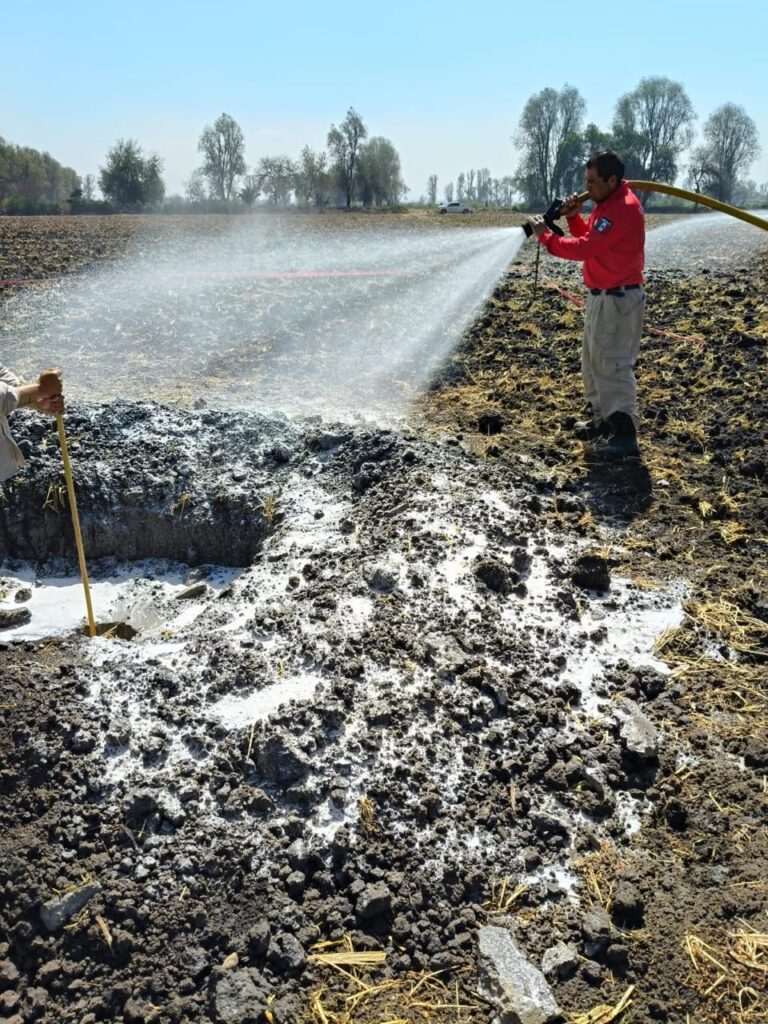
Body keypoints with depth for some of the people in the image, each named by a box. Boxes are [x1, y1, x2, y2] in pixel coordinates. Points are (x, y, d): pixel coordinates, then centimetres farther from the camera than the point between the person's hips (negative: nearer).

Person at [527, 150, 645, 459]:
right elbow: (589, 238, 17)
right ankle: (604, 419, 27)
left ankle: (625, 435, -10)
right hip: (601, 296, 11)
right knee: (593, 363, 16)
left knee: (613, 365, -12)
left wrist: (545, 236, -15)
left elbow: (584, 248, -24)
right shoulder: (607, 203, 13)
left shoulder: (622, 209, -20)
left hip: (618, 299, -11)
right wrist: (574, 217, 0)